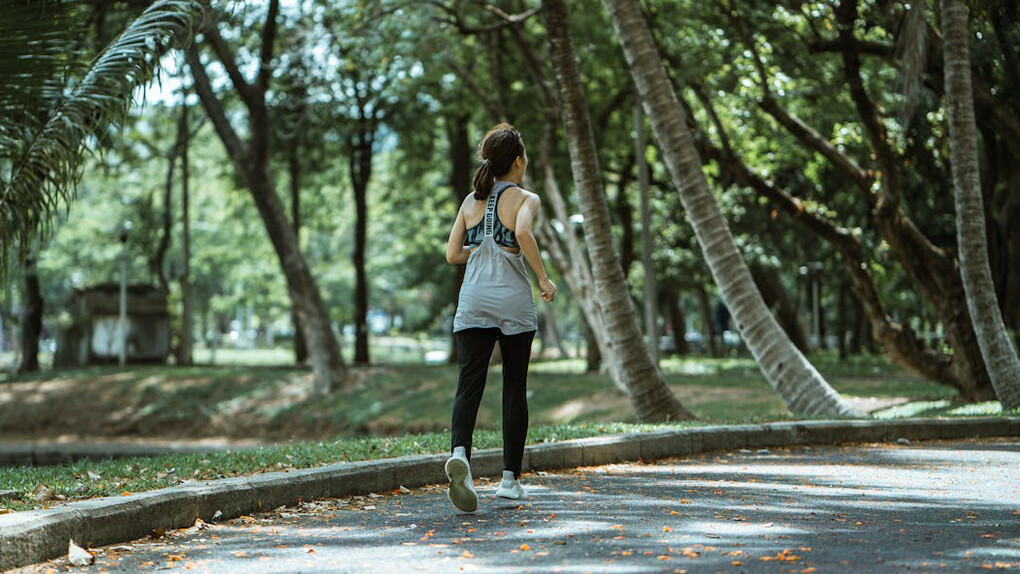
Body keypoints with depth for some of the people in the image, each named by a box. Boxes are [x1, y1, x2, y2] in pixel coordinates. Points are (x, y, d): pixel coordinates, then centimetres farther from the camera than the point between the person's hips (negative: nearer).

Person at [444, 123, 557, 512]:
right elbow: (523, 233, -22)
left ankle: (460, 451, -35)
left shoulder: (471, 201, 12)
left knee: (469, 383, -7)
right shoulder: (525, 199, -1)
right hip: (514, 304, -3)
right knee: (514, 388, 10)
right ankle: (510, 477, 14)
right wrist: (543, 278, -13)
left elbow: (452, 255, 10)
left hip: (473, 304, 3)